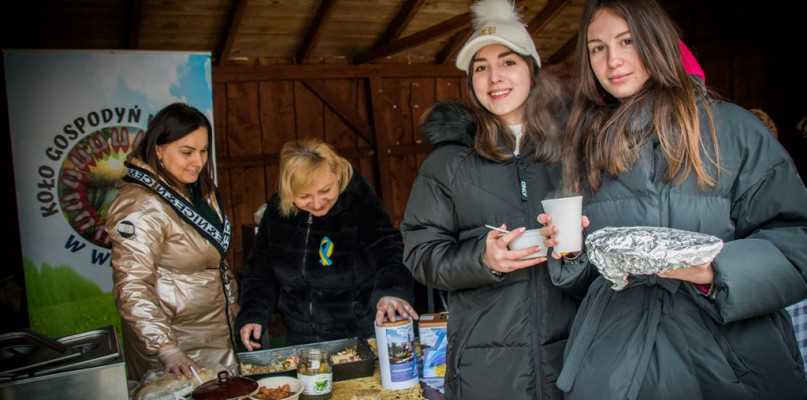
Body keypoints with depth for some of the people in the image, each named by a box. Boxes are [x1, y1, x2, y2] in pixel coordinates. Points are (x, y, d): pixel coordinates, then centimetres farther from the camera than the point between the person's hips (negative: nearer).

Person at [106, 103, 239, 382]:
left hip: (219, 333, 8)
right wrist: (167, 350, -30)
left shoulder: (199, 189, 6)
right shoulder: (140, 207, -21)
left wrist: (234, 308, 16)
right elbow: (131, 290, -25)